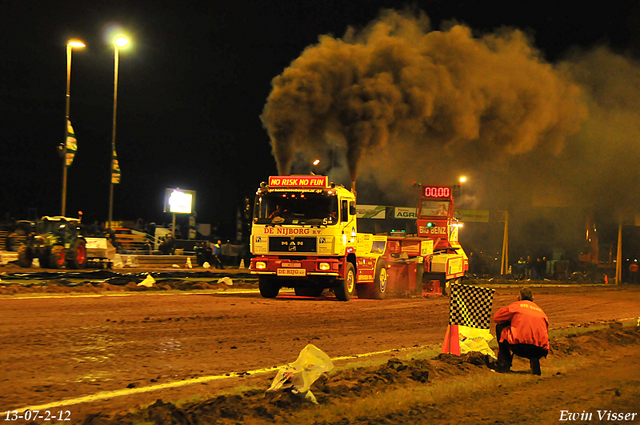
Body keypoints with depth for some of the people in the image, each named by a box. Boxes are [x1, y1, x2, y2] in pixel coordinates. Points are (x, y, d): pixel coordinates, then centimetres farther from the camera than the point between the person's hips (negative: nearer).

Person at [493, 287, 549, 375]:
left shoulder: (516, 305, 16)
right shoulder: (539, 310, 28)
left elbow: (496, 317, 22)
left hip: (520, 346, -4)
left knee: (500, 327, 22)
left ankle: (504, 364, 18)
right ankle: (534, 361, 8)